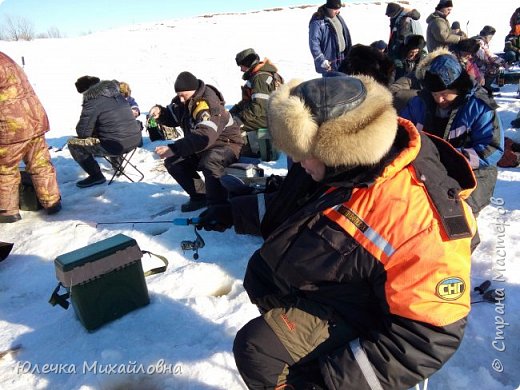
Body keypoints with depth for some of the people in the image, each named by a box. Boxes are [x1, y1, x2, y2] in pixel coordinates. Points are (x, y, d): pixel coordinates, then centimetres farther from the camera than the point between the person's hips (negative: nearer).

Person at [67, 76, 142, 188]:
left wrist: (94, 131, 15)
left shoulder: (92, 101, -9)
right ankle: (117, 161, 36)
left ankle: (96, 176, 7)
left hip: (117, 145, -8)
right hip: (136, 139, 8)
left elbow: (83, 132, -7)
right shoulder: (117, 94, 12)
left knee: (73, 143, 5)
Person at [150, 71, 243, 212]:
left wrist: (174, 149, -47)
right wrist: (160, 112, -11)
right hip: (201, 147, 9)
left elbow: (204, 137, -42)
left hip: (226, 144, -9)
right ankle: (199, 196, 8)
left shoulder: (209, 105, -29)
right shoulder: (184, 100, -1)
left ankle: (217, 204, -21)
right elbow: (172, 117, 13)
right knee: (172, 162, 1)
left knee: (209, 162, -40)